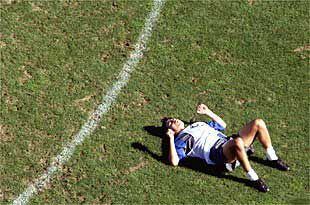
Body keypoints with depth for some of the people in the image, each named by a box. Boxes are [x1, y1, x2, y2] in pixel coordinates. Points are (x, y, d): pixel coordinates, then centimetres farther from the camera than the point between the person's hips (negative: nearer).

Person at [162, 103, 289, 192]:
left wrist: (207, 112, 35)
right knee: (238, 142, -43)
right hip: (216, 152, -8)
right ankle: (253, 178, -27)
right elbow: (174, 162, -8)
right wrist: (171, 139, -10)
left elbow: (222, 125, 40)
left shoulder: (198, 124, 32)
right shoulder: (180, 140, 9)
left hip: (227, 141, 8)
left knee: (258, 123, -6)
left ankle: (272, 159, 4)